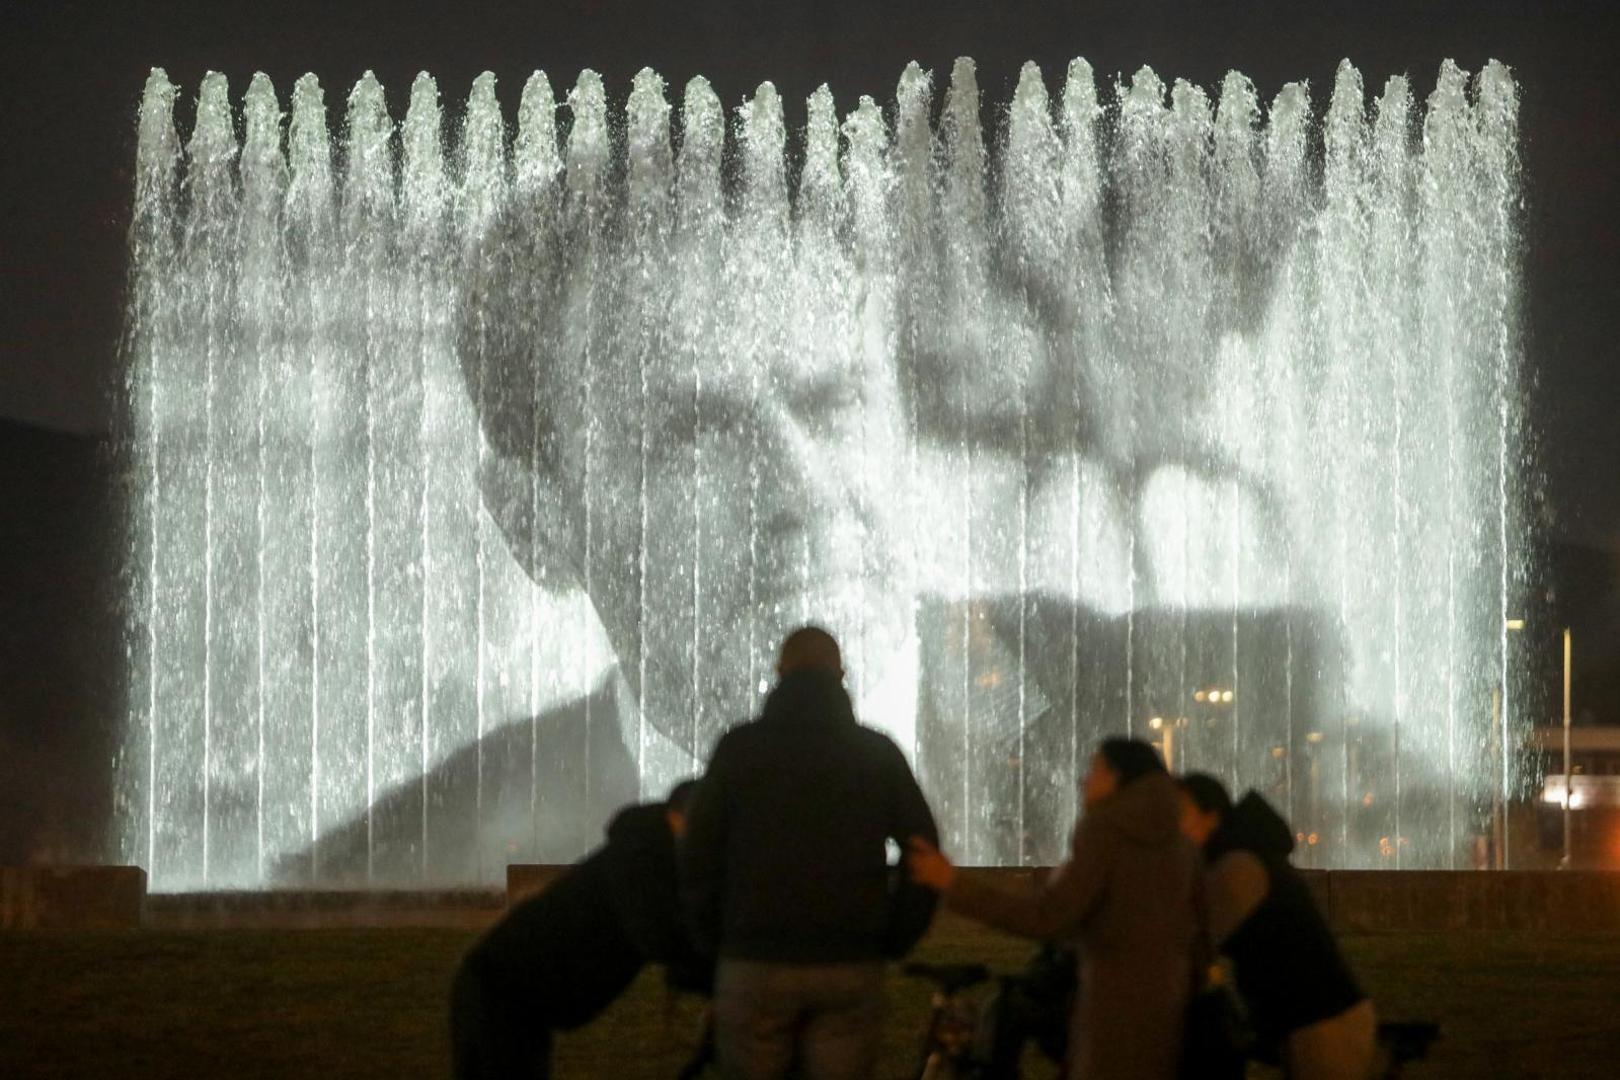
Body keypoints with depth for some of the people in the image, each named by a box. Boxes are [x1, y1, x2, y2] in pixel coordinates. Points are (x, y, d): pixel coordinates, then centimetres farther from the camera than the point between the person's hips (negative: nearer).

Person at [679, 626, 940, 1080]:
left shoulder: (740, 747, 1)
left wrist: (714, 940, 12)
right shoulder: (878, 753, 5)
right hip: (853, 970, 1)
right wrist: (892, 943, 12)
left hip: (755, 963, -1)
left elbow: (697, 860, 0)